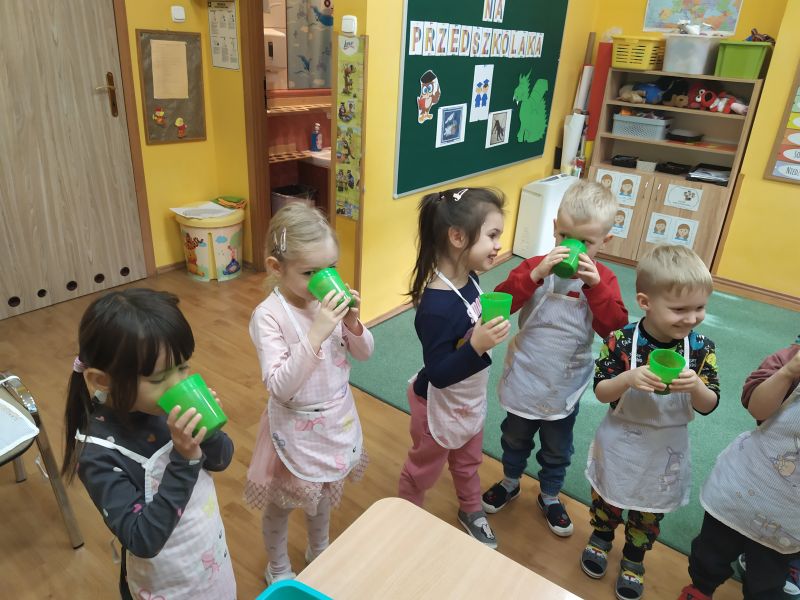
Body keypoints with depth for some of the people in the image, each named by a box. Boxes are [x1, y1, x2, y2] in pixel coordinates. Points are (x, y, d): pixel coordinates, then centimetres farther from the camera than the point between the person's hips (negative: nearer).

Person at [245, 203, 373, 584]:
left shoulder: (330, 299, -10)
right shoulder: (268, 316, -24)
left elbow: (364, 353, -1)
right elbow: (280, 388, -30)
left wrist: (353, 323, -22)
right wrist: (316, 334, -38)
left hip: (337, 420, 5)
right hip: (296, 430, -5)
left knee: (324, 495, 29)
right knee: (281, 506, 20)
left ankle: (319, 553, 57)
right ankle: (278, 569, 50)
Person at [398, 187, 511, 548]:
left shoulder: (468, 281, -11)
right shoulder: (437, 306, -38)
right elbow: (438, 374, -34)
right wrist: (477, 346, -44)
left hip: (471, 402, 7)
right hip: (440, 408, -7)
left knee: (468, 463, 30)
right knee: (423, 470, 21)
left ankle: (471, 512, 57)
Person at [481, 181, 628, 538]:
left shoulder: (603, 279, -9)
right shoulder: (536, 267, -13)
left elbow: (615, 328, -21)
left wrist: (596, 286, -31)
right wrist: (535, 275, -36)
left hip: (565, 388, 0)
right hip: (522, 381, 0)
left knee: (557, 451, 22)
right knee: (515, 440, 24)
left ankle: (550, 497, 48)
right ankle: (510, 483, 51)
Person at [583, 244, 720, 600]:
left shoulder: (701, 348, -16)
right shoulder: (621, 341, -23)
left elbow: (709, 406, -12)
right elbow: (600, 392, -16)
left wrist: (695, 386, -34)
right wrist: (628, 378, -37)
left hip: (665, 452, 2)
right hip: (620, 445, -1)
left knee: (649, 514, 22)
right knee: (607, 499, 23)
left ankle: (633, 560, 48)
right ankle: (601, 537, 53)